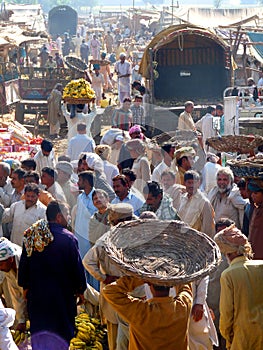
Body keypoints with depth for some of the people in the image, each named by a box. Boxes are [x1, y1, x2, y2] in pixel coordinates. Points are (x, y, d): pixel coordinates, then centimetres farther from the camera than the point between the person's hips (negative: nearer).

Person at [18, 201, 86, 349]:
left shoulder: (31, 235, -2)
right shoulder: (68, 238, -18)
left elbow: (24, 264, 7)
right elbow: (77, 266, -11)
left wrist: (25, 286, 20)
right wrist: (80, 290, 2)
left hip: (36, 294, 5)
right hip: (61, 296, -5)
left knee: (38, 331, 17)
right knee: (62, 332, 8)